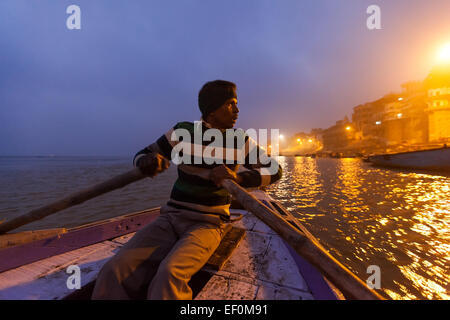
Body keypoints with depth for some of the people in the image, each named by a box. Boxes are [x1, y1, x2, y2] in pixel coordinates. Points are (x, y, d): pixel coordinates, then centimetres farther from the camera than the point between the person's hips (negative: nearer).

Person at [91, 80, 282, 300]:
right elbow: (141, 157, 8)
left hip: (208, 224, -1)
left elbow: (274, 170, -1)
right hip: (171, 218, 2)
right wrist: (149, 162, -19)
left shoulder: (239, 142, 2)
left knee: (169, 275, -31)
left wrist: (238, 177, -21)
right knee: (114, 273, -19)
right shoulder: (183, 132, 2)